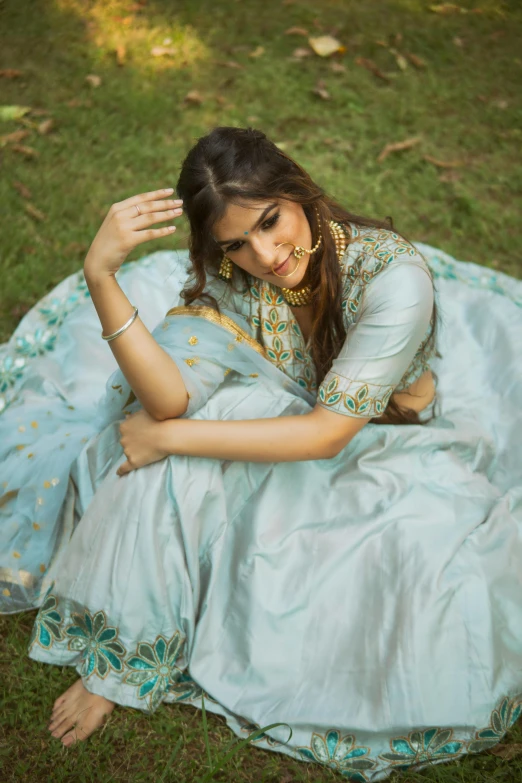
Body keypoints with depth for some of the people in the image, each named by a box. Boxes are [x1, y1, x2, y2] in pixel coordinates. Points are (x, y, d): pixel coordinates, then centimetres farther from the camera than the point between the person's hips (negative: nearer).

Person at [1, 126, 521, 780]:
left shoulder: (395, 276, -32)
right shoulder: (232, 280, -17)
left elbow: (327, 432, -33)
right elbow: (170, 397, -29)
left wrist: (170, 438, -29)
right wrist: (100, 274, -40)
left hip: (393, 450, -2)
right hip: (293, 422, 3)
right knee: (173, 450, -24)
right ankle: (122, 656, -9)